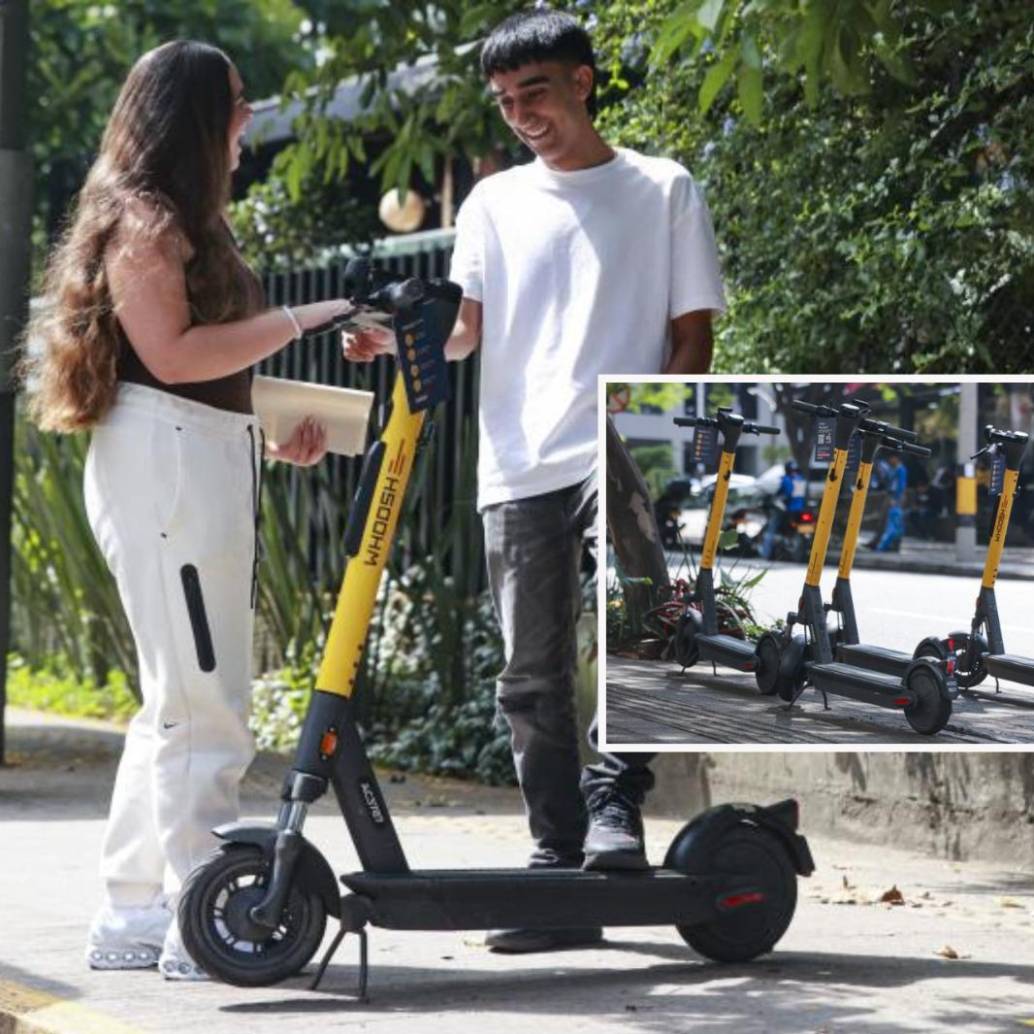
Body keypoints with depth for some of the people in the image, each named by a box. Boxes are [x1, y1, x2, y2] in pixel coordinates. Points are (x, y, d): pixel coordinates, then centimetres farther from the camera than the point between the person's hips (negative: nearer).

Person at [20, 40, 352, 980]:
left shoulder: (180, 221, 22)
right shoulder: (143, 218, -8)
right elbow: (170, 353, -18)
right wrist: (298, 321, -14)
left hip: (207, 463, 11)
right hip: (165, 466, -11)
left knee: (180, 700, 13)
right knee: (203, 703, -10)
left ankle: (131, 919, 18)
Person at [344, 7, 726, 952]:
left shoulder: (663, 191, 10)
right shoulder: (496, 202, 18)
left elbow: (692, 332, 6)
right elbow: (467, 330, 10)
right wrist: (400, 339, -12)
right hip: (519, 465, 4)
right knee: (533, 677, 2)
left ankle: (614, 804, -23)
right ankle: (561, 874, 6)